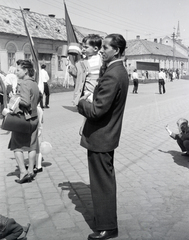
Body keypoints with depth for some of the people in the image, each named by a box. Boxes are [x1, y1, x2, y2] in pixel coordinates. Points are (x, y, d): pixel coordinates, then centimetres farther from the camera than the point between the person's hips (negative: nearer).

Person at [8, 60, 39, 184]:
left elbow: (25, 101, -26)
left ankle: (23, 172, -3)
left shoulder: (24, 83, -17)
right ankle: (30, 171, 20)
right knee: (32, 146, 12)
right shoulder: (35, 84, 9)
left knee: (17, 146, 3)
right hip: (34, 118, 8)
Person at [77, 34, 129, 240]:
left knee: (102, 182, 3)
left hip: (99, 137, -10)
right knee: (106, 179, 22)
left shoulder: (112, 76, -25)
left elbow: (97, 110, -27)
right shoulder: (119, 71, 8)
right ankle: (106, 215, 40)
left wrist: (82, 102, -9)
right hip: (108, 134, 10)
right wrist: (88, 101, 2)